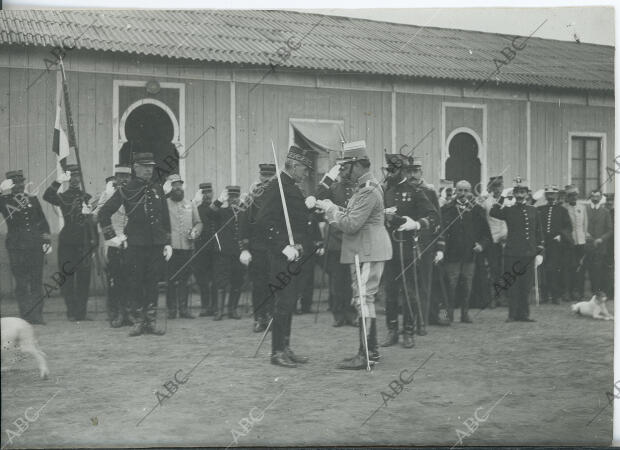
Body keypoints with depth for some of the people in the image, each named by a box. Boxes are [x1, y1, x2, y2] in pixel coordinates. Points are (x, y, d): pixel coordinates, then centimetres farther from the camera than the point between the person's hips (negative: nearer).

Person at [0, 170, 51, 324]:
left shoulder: (32, 199, 13)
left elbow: (43, 221, 17)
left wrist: (47, 238, 8)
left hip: (35, 246, 2)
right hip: (16, 247, -2)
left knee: (36, 282, 2)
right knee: (21, 283, -2)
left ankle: (36, 316, 8)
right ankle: (26, 316, 3)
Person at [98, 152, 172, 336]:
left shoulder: (158, 189, 11)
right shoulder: (126, 191, -1)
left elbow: (165, 218, 15)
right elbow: (103, 213, 3)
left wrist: (167, 243, 10)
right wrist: (111, 236, 1)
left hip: (156, 245, 3)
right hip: (135, 244, -3)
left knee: (153, 284, 6)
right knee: (136, 284, 2)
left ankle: (151, 322, 13)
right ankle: (138, 322, 10)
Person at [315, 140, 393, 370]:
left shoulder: (368, 191, -19)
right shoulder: (363, 187, 16)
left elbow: (350, 224, -24)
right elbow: (352, 219, 18)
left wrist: (330, 208, -11)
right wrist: (328, 208, 8)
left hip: (368, 253, -11)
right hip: (364, 251, 11)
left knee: (364, 299, -9)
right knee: (364, 299, 15)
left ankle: (365, 355, -6)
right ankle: (372, 350, 23)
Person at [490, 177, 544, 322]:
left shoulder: (533, 211, 11)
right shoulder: (508, 210, 3)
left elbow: (539, 234, 13)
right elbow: (493, 213, -19)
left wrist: (540, 253, 7)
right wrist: (502, 197, -19)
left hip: (529, 255, 3)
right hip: (512, 254, -2)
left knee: (526, 286, 5)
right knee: (512, 285, 0)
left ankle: (524, 314, 12)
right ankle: (513, 314, 7)